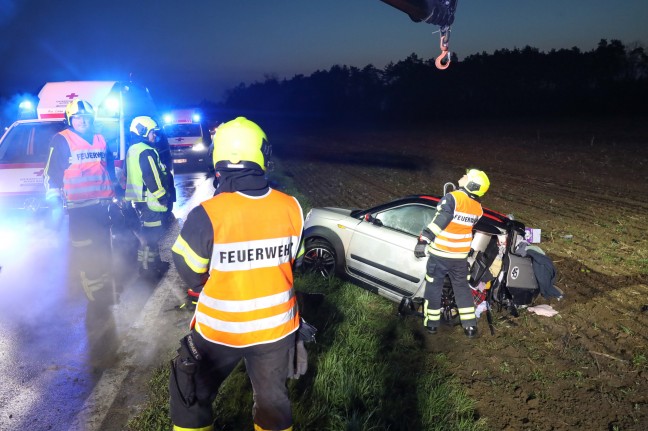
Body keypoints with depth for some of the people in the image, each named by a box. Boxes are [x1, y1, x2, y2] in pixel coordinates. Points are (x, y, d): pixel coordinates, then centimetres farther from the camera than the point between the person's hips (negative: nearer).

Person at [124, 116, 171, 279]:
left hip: (138, 200, 10)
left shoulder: (132, 150, 14)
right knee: (151, 237, -2)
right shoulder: (146, 152, -18)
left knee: (146, 235, 19)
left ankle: (154, 263, 33)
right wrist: (164, 198, -15)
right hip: (150, 202, -10)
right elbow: (154, 180, -23)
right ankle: (149, 270, 5)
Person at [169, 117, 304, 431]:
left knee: (190, 397, 23)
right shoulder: (291, 208, -12)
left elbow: (190, 275, -10)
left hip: (220, 330, -3)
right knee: (273, 398, 25)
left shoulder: (207, 215, -23)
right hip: (277, 326, 3)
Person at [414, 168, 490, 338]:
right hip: (461, 256, 5)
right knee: (462, 288, 17)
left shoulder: (452, 198, -19)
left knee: (433, 286, 10)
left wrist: (424, 240, -21)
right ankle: (470, 326, 19)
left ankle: (431, 323, 20)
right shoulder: (478, 207, 2)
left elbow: (439, 221, -24)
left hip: (440, 253, -5)